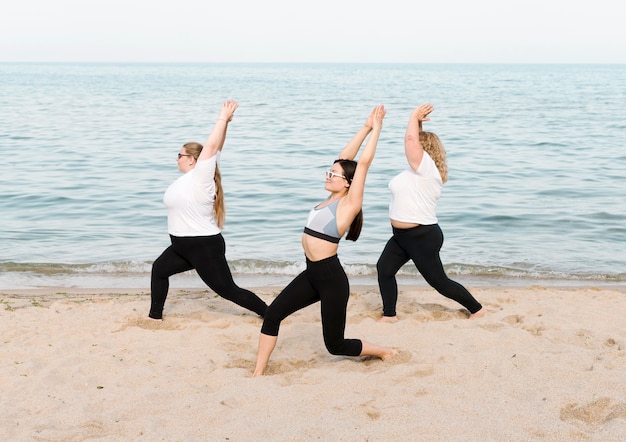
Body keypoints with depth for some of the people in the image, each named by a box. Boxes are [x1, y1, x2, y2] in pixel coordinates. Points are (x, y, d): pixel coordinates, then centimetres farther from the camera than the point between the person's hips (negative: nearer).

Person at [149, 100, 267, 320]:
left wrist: (224, 118, -20)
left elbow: (213, 146, -26)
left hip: (205, 247, -10)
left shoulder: (200, 176, -19)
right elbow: (215, 148, 4)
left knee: (228, 290, -2)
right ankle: (155, 315, 34)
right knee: (159, 269, 22)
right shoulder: (191, 176, 4)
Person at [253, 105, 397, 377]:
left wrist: (376, 128, -10)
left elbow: (363, 162, -15)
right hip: (312, 274, 8)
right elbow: (345, 158, 9)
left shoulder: (349, 203, -12)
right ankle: (259, 372, 7)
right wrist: (366, 127, 10)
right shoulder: (333, 198, 8)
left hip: (332, 278, -8)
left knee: (335, 345, 2)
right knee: (272, 315, -1)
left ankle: (384, 352, 26)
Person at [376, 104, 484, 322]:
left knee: (439, 281, 3)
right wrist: (418, 121, 9)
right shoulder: (417, 170, 8)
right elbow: (413, 139, 20)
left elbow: (411, 138, -28)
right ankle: (389, 314, 14)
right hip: (402, 236, 10)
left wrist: (415, 116, -13)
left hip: (423, 237, -10)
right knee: (384, 269, 3)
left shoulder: (427, 169, -19)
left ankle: (476, 308, 21)